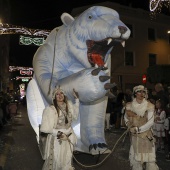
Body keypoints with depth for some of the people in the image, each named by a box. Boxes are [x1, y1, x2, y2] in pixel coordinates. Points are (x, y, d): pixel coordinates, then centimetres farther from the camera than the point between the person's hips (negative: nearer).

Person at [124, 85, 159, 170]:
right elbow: (126, 118, 14)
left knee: (150, 157, -2)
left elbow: (150, 122, -12)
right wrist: (130, 127, -1)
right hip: (134, 136, 3)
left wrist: (137, 129, -11)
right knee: (135, 157, 10)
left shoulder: (149, 106, -11)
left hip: (146, 135, -2)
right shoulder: (129, 105, -1)